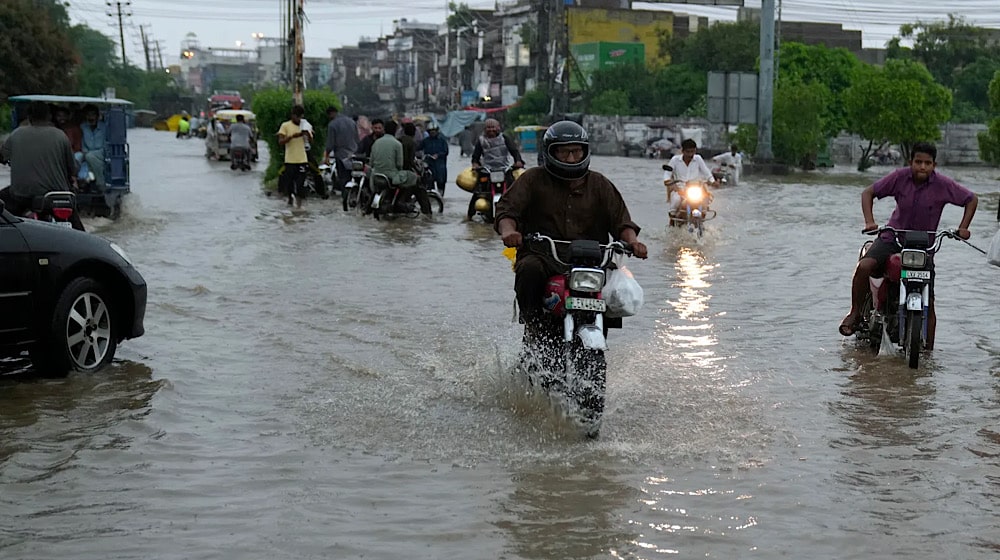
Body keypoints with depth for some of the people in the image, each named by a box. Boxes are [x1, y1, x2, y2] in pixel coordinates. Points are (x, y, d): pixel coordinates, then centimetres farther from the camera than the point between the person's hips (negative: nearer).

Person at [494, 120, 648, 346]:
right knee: (530, 270, -35)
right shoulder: (534, 179, 9)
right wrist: (508, 230, -26)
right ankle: (533, 330, -22)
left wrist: (632, 240, -13)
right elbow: (507, 207, -2)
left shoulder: (600, 184, 17)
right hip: (542, 255, -3)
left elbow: (619, 218, 10)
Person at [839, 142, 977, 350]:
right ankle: (855, 313, -6)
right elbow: (868, 193, -1)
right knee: (864, 266, -27)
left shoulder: (943, 185, -10)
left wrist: (963, 227, -8)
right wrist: (870, 221, -15)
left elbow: (972, 199, 3)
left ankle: (928, 351, 10)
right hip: (892, 238, 0)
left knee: (928, 302, -2)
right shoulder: (900, 177, -9)